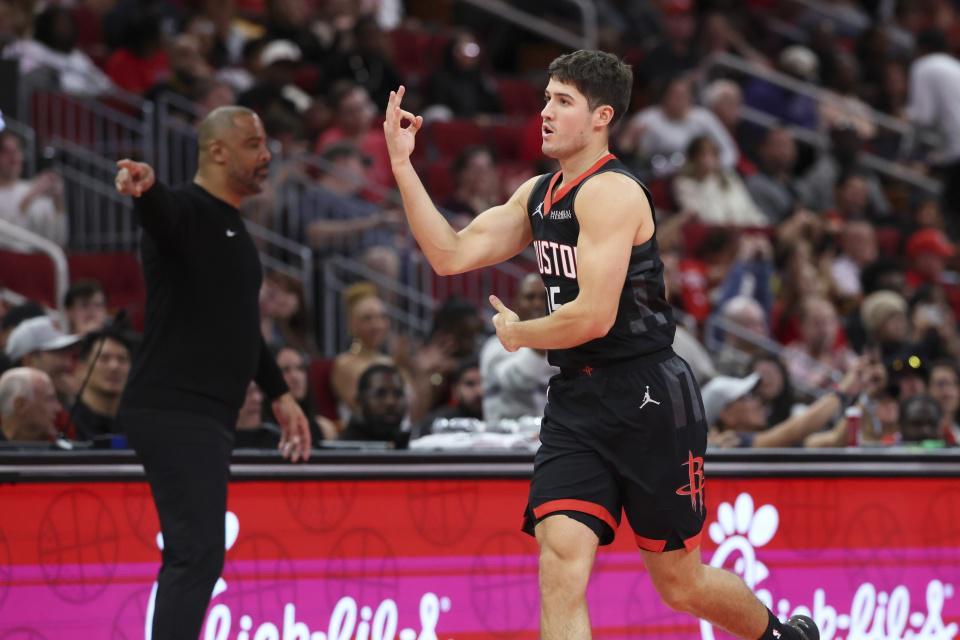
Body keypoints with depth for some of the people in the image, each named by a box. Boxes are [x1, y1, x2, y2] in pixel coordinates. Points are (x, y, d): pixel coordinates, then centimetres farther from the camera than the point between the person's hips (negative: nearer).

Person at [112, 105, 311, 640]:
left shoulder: (233, 229, 20)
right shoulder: (185, 211, -10)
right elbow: (161, 212, -36)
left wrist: (280, 394, 29)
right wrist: (145, 188, -59)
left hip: (209, 415, 10)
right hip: (174, 411, -10)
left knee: (193, 556, 14)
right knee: (198, 554, -17)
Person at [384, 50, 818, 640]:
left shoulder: (610, 192, -16)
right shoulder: (538, 194, 12)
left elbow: (594, 316, -22)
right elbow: (452, 256, 9)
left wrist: (517, 334, -4)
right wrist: (402, 164, 2)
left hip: (647, 398, -7)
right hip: (576, 400, 7)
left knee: (681, 584, 7)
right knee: (560, 558, -13)